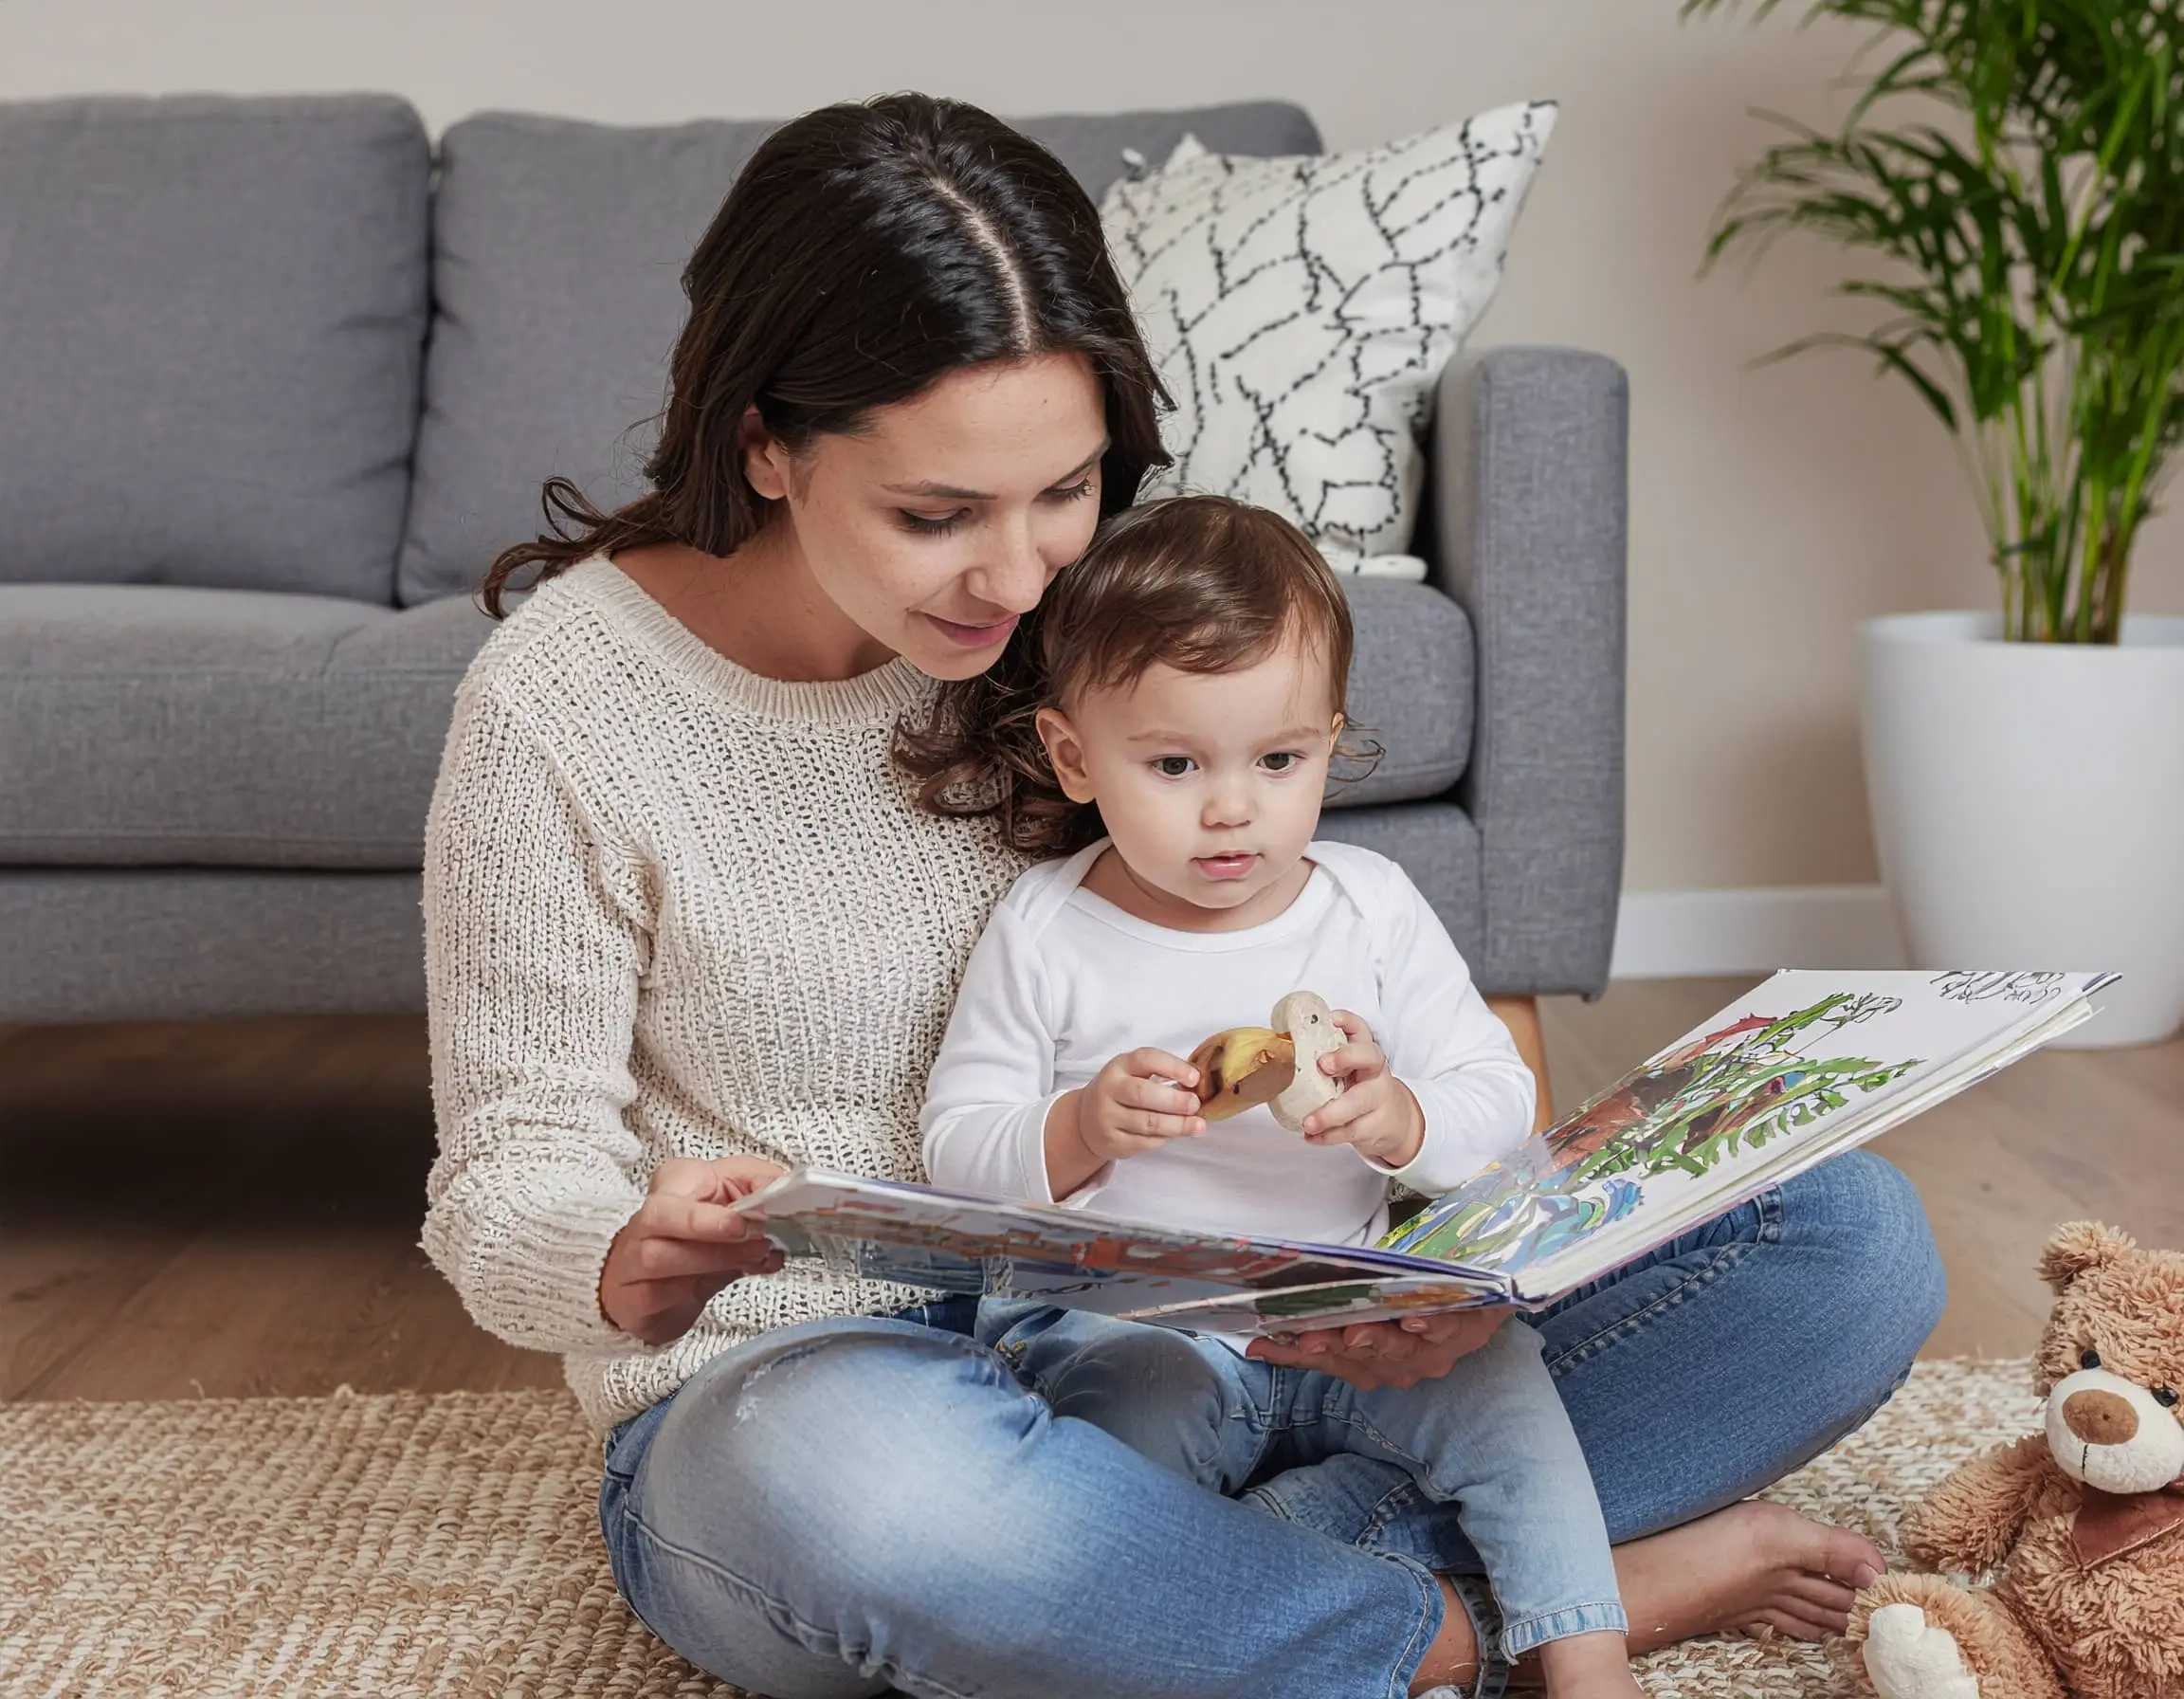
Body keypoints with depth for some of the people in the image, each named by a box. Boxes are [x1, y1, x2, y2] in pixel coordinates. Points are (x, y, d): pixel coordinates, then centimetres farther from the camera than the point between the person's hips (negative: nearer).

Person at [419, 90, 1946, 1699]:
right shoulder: (563, 705, -13)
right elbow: (507, 1181, -8)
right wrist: (637, 1269, -34)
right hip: (788, 1392, -3)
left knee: (1854, 1237, -8)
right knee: (853, 1475, -44)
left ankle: (1226, 1569, -20)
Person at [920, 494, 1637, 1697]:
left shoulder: (1371, 907, 5)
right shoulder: (1044, 933, -1)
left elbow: (1499, 1102, 3)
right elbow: (955, 1153, 0)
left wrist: (1399, 1120, -20)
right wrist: (1080, 1131, -21)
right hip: (1112, 1319, -2)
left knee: (1495, 1371, -24)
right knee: (1141, 1396, -34)